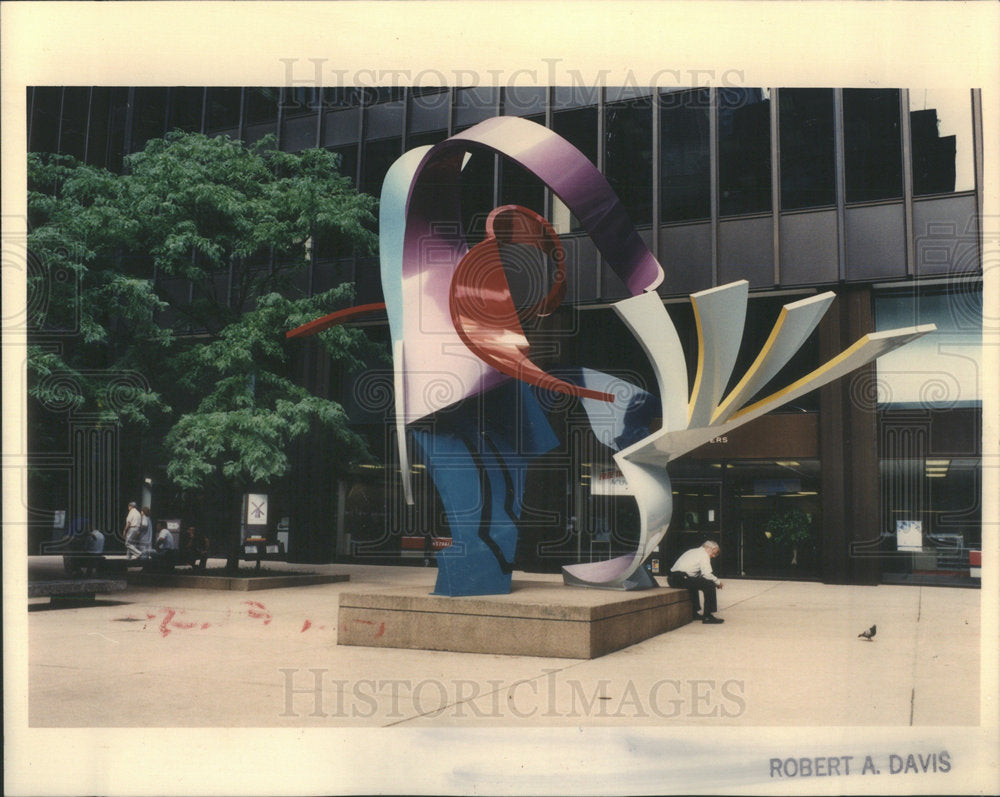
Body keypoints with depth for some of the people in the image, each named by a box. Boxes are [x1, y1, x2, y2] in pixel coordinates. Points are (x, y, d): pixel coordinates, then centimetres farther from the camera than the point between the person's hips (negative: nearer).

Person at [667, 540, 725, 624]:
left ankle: (695, 612, 37)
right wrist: (718, 582, 6)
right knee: (710, 585, -8)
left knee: (694, 583, 36)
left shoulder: (692, 551, 28)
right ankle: (707, 616, -6)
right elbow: (707, 574, -10)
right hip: (682, 578, -10)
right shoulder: (704, 554, -1)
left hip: (671, 579, 10)